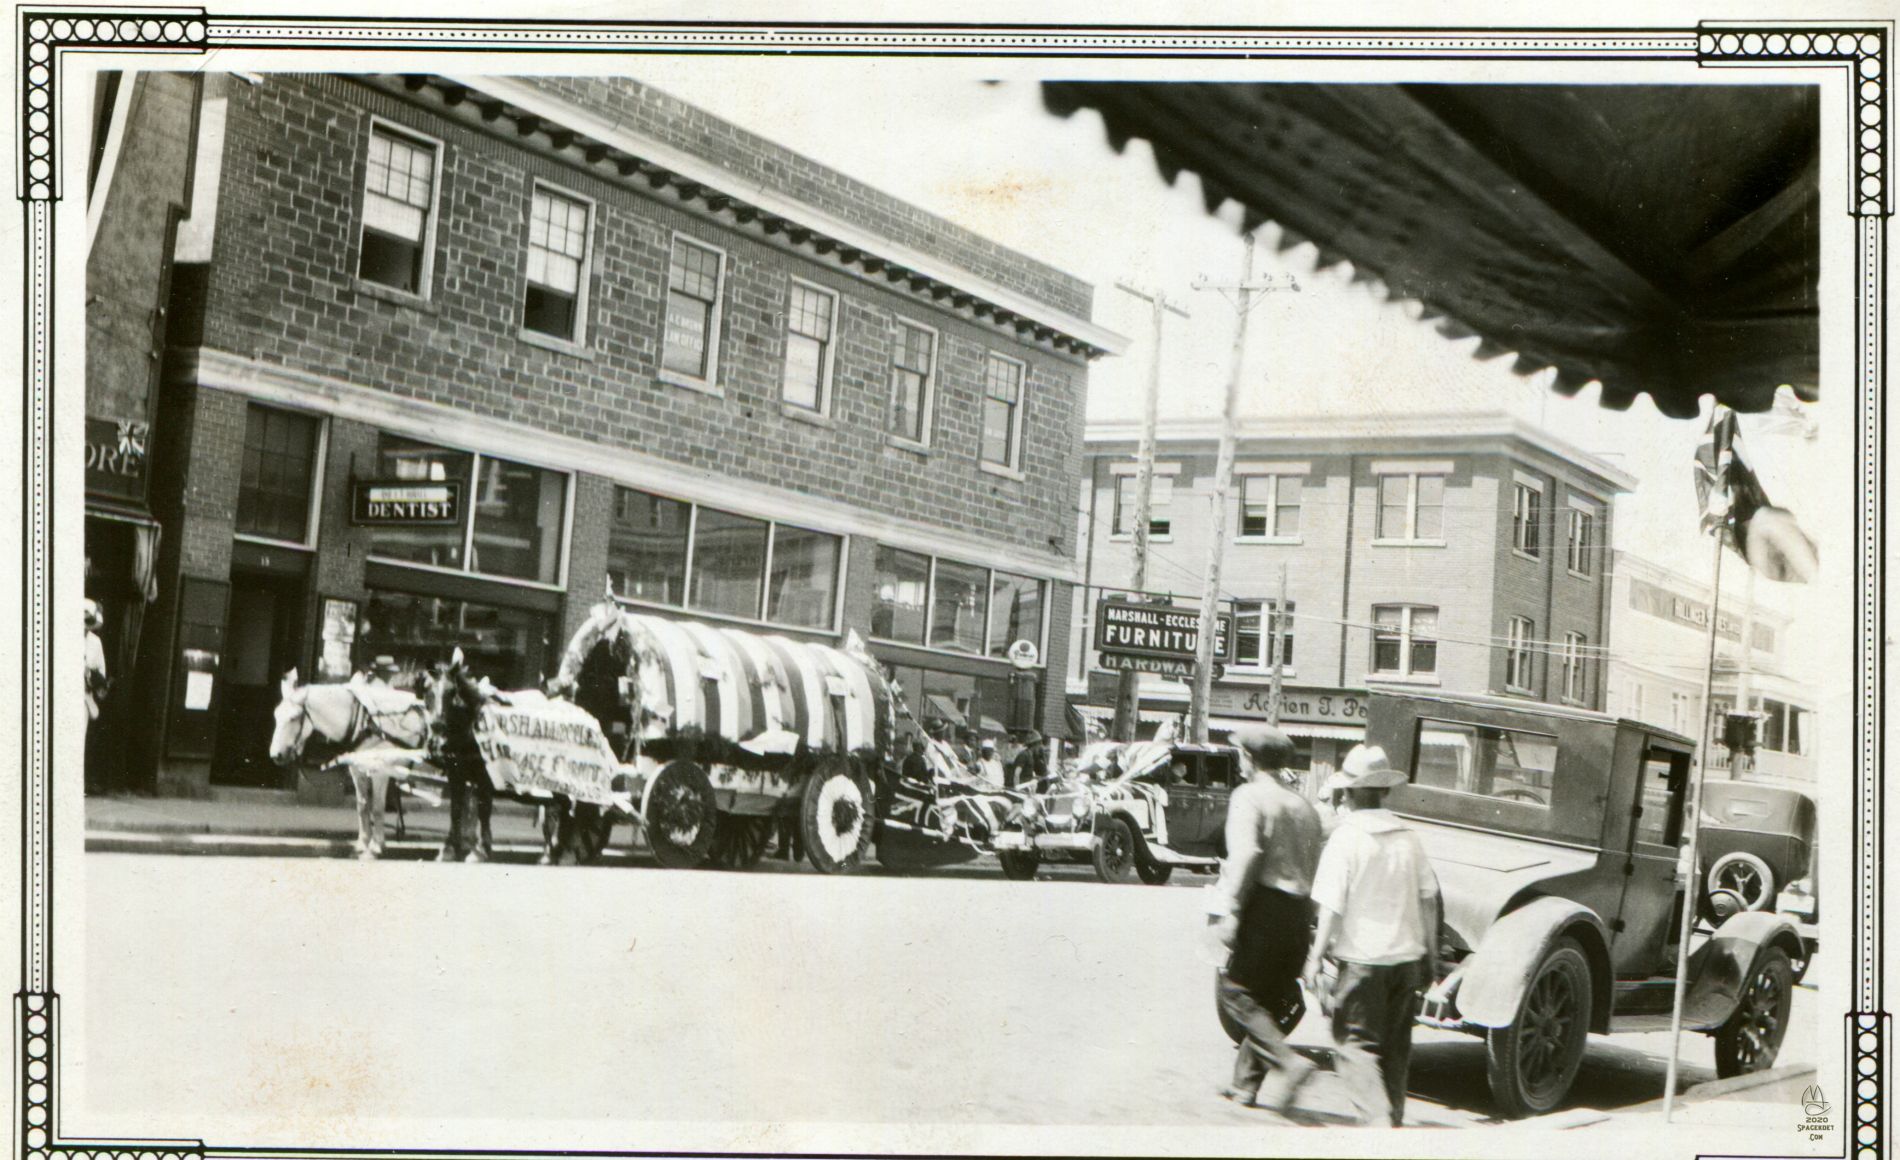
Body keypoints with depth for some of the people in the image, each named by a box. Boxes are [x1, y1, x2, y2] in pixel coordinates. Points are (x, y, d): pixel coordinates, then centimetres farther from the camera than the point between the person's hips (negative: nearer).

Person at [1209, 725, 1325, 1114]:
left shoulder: (1250, 796, -5)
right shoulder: (1305, 807, 18)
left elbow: (1246, 854, -18)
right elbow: (1314, 868, 15)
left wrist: (1229, 911, -19)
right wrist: (1308, 919, 17)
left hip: (1264, 904, -7)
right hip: (1298, 913, 7)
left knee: (1238, 993, -2)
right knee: (1269, 999, 14)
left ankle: (1287, 1062, -17)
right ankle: (1248, 1082, 16)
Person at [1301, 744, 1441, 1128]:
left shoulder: (1347, 837, -11)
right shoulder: (1407, 837, 6)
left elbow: (1332, 905, -14)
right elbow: (1429, 898, 10)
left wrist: (1315, 957, -9)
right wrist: (1430, 955, 18)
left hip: (1363, 957, -6)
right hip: (1406, 956, 6)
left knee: (1356, 1044, 0)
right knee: (1394, 1046, 16)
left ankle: (1377, 1118, -15)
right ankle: (1393, 1119, 24)